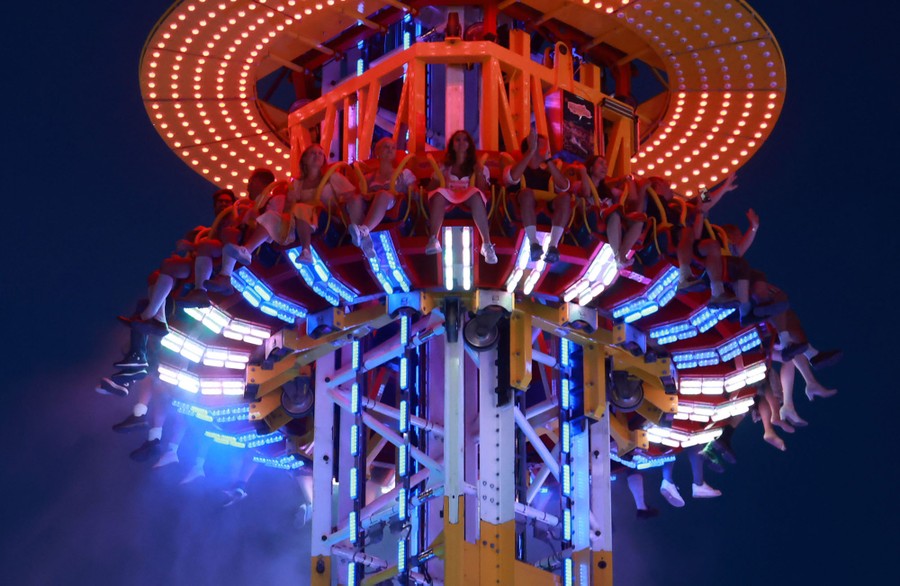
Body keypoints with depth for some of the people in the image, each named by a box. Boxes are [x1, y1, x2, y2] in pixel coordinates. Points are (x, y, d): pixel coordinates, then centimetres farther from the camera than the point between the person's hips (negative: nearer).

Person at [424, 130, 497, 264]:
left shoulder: (476, 167, 20)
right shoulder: (444, 167, 22)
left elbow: (483, 191, 7)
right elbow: (431, 189, 12)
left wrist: (480, 174, -7)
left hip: (469, 202, -1)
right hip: (448, 203, 1)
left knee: (475, 195, -38)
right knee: (439, 194, -35)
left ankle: (487, 244, -48)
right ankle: (433, 241, -49)